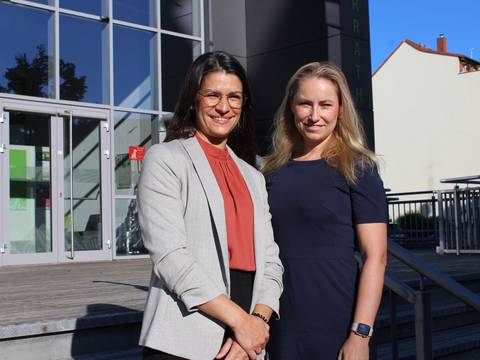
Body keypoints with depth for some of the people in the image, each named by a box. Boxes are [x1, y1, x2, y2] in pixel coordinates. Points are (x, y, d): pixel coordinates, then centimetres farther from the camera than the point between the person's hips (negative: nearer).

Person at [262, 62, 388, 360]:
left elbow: (376, 257, -9)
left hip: (335, 324, -3)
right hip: (280, 325, 4)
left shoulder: (356, 168, -4)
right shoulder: (273, 171, 7)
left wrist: (360, 334, -17)